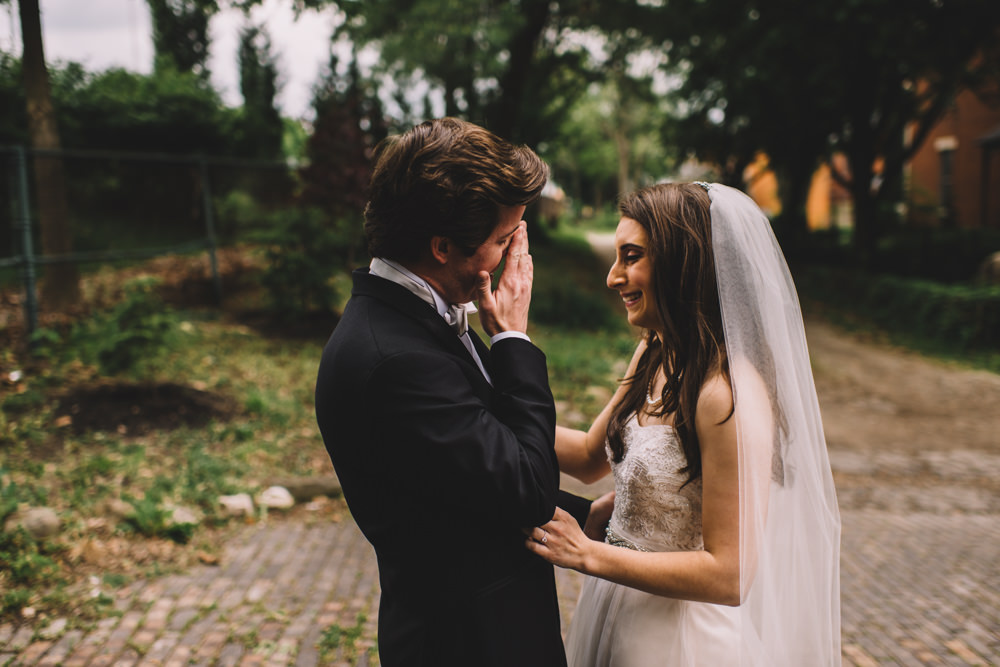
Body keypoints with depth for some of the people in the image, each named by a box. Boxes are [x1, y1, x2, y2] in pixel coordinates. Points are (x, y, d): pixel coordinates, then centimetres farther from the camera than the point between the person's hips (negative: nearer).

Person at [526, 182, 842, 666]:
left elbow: (729, 576, -25)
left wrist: (587, 553, -22)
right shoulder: (652, 357, -1)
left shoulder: (729, 395, -28)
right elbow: (590, 457, 8)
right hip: (621, 608, 8)